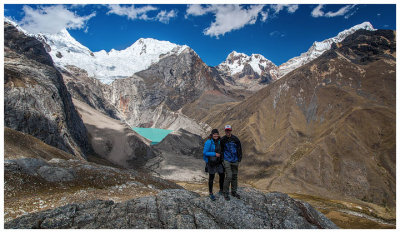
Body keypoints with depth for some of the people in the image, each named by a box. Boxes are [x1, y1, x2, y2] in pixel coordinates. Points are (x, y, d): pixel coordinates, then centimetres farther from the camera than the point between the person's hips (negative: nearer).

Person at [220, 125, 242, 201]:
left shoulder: (235, 139, -3)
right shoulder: (222, 140, -5)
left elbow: (239, 150, 5)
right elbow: (221, 151, 5)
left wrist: (239, 160, 2)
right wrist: (222, 160, 3)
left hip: (235, 161, 3)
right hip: (227, 161, -3)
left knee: (234, 176, 11)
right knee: (228, 177, -8)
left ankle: (234, 192, 27)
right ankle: (225, 193, 7)